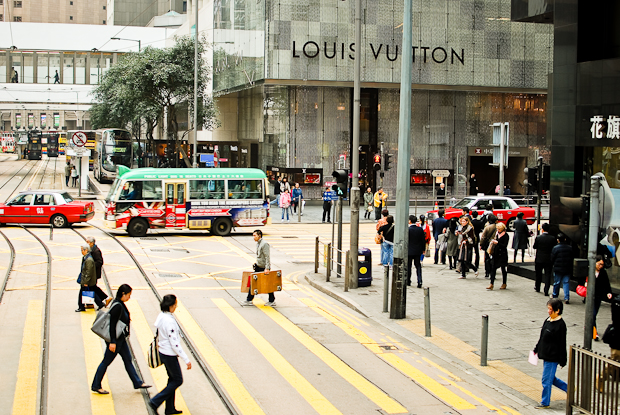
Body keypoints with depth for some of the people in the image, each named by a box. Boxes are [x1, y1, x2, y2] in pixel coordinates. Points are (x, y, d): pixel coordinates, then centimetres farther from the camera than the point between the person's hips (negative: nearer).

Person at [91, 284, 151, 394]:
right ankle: (96, 386, 13)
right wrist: (112, 342, -25)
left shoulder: (120, 304, 6)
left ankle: (137, 383, 23)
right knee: (106, 362, 2)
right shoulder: (117, 306, -24)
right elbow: (112, 324, -25)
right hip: (115, 339, -10)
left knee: (128, 359, 15)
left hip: (120, 339, 10)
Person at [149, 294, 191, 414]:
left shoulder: (161, 316, 1)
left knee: (172, 379, 18)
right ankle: (155, 402, 4)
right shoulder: (169, 321, -26)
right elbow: (175, 344, -25)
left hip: (163, 352, 9)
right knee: (178, 380, 5)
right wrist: (186, 360, -20)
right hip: (169, 354, -9)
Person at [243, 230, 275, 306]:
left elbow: (267, 257, -21)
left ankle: (272, 301, 10)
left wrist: (267, 268, -25)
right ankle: (249, 300, 11)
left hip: (264, 268, -9)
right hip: (258, 267, 9)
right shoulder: (257, 243, 12)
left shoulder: (264, 244, -16)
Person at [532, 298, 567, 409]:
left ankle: (545, 402, 15)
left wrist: (562, 360, -13)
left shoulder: (560, 325, -17)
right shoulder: (548, 320, 7)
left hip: (553, 357, -9)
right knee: (550, 378, 18)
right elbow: (542, 338, 18)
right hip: (546, 355, 9)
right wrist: (536, 349, 19)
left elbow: (562, 344, -15)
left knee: (546, 380, 1)